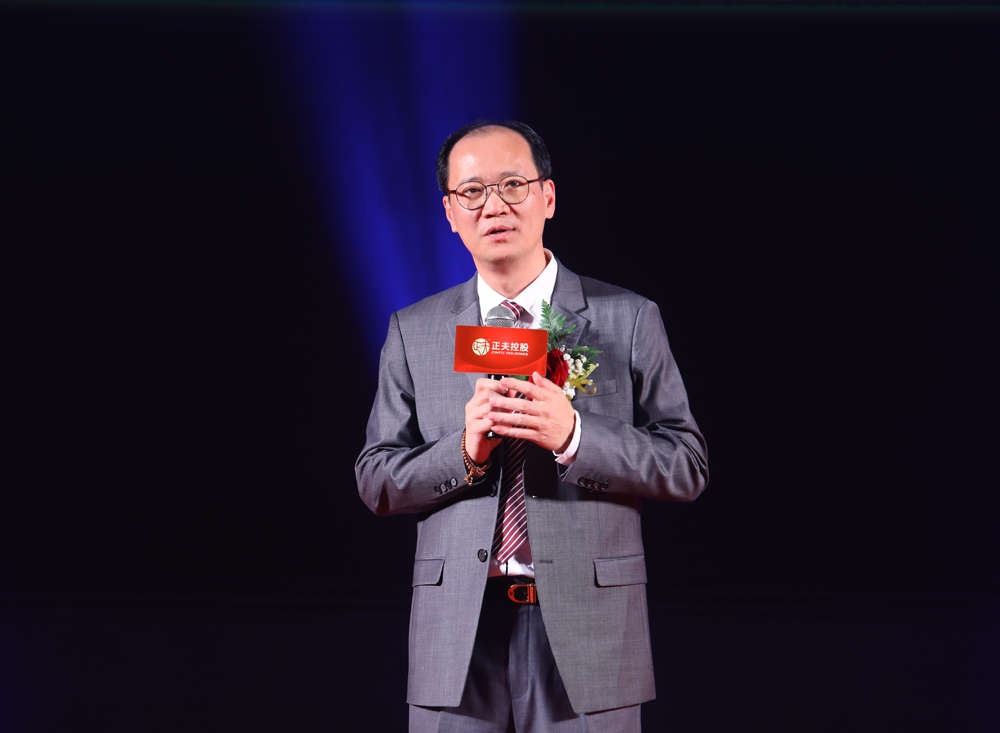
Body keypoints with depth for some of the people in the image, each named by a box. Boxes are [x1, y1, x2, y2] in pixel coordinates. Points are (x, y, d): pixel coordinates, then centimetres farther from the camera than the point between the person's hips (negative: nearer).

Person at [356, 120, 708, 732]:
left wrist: (573, 435, -16)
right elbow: (376, 481, 6)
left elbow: (688, 467, -1)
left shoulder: (629, 320, 3)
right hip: (459, 636, 1)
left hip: (587, 634, -1)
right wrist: (465, 450, -13)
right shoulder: (414, 331, 9)